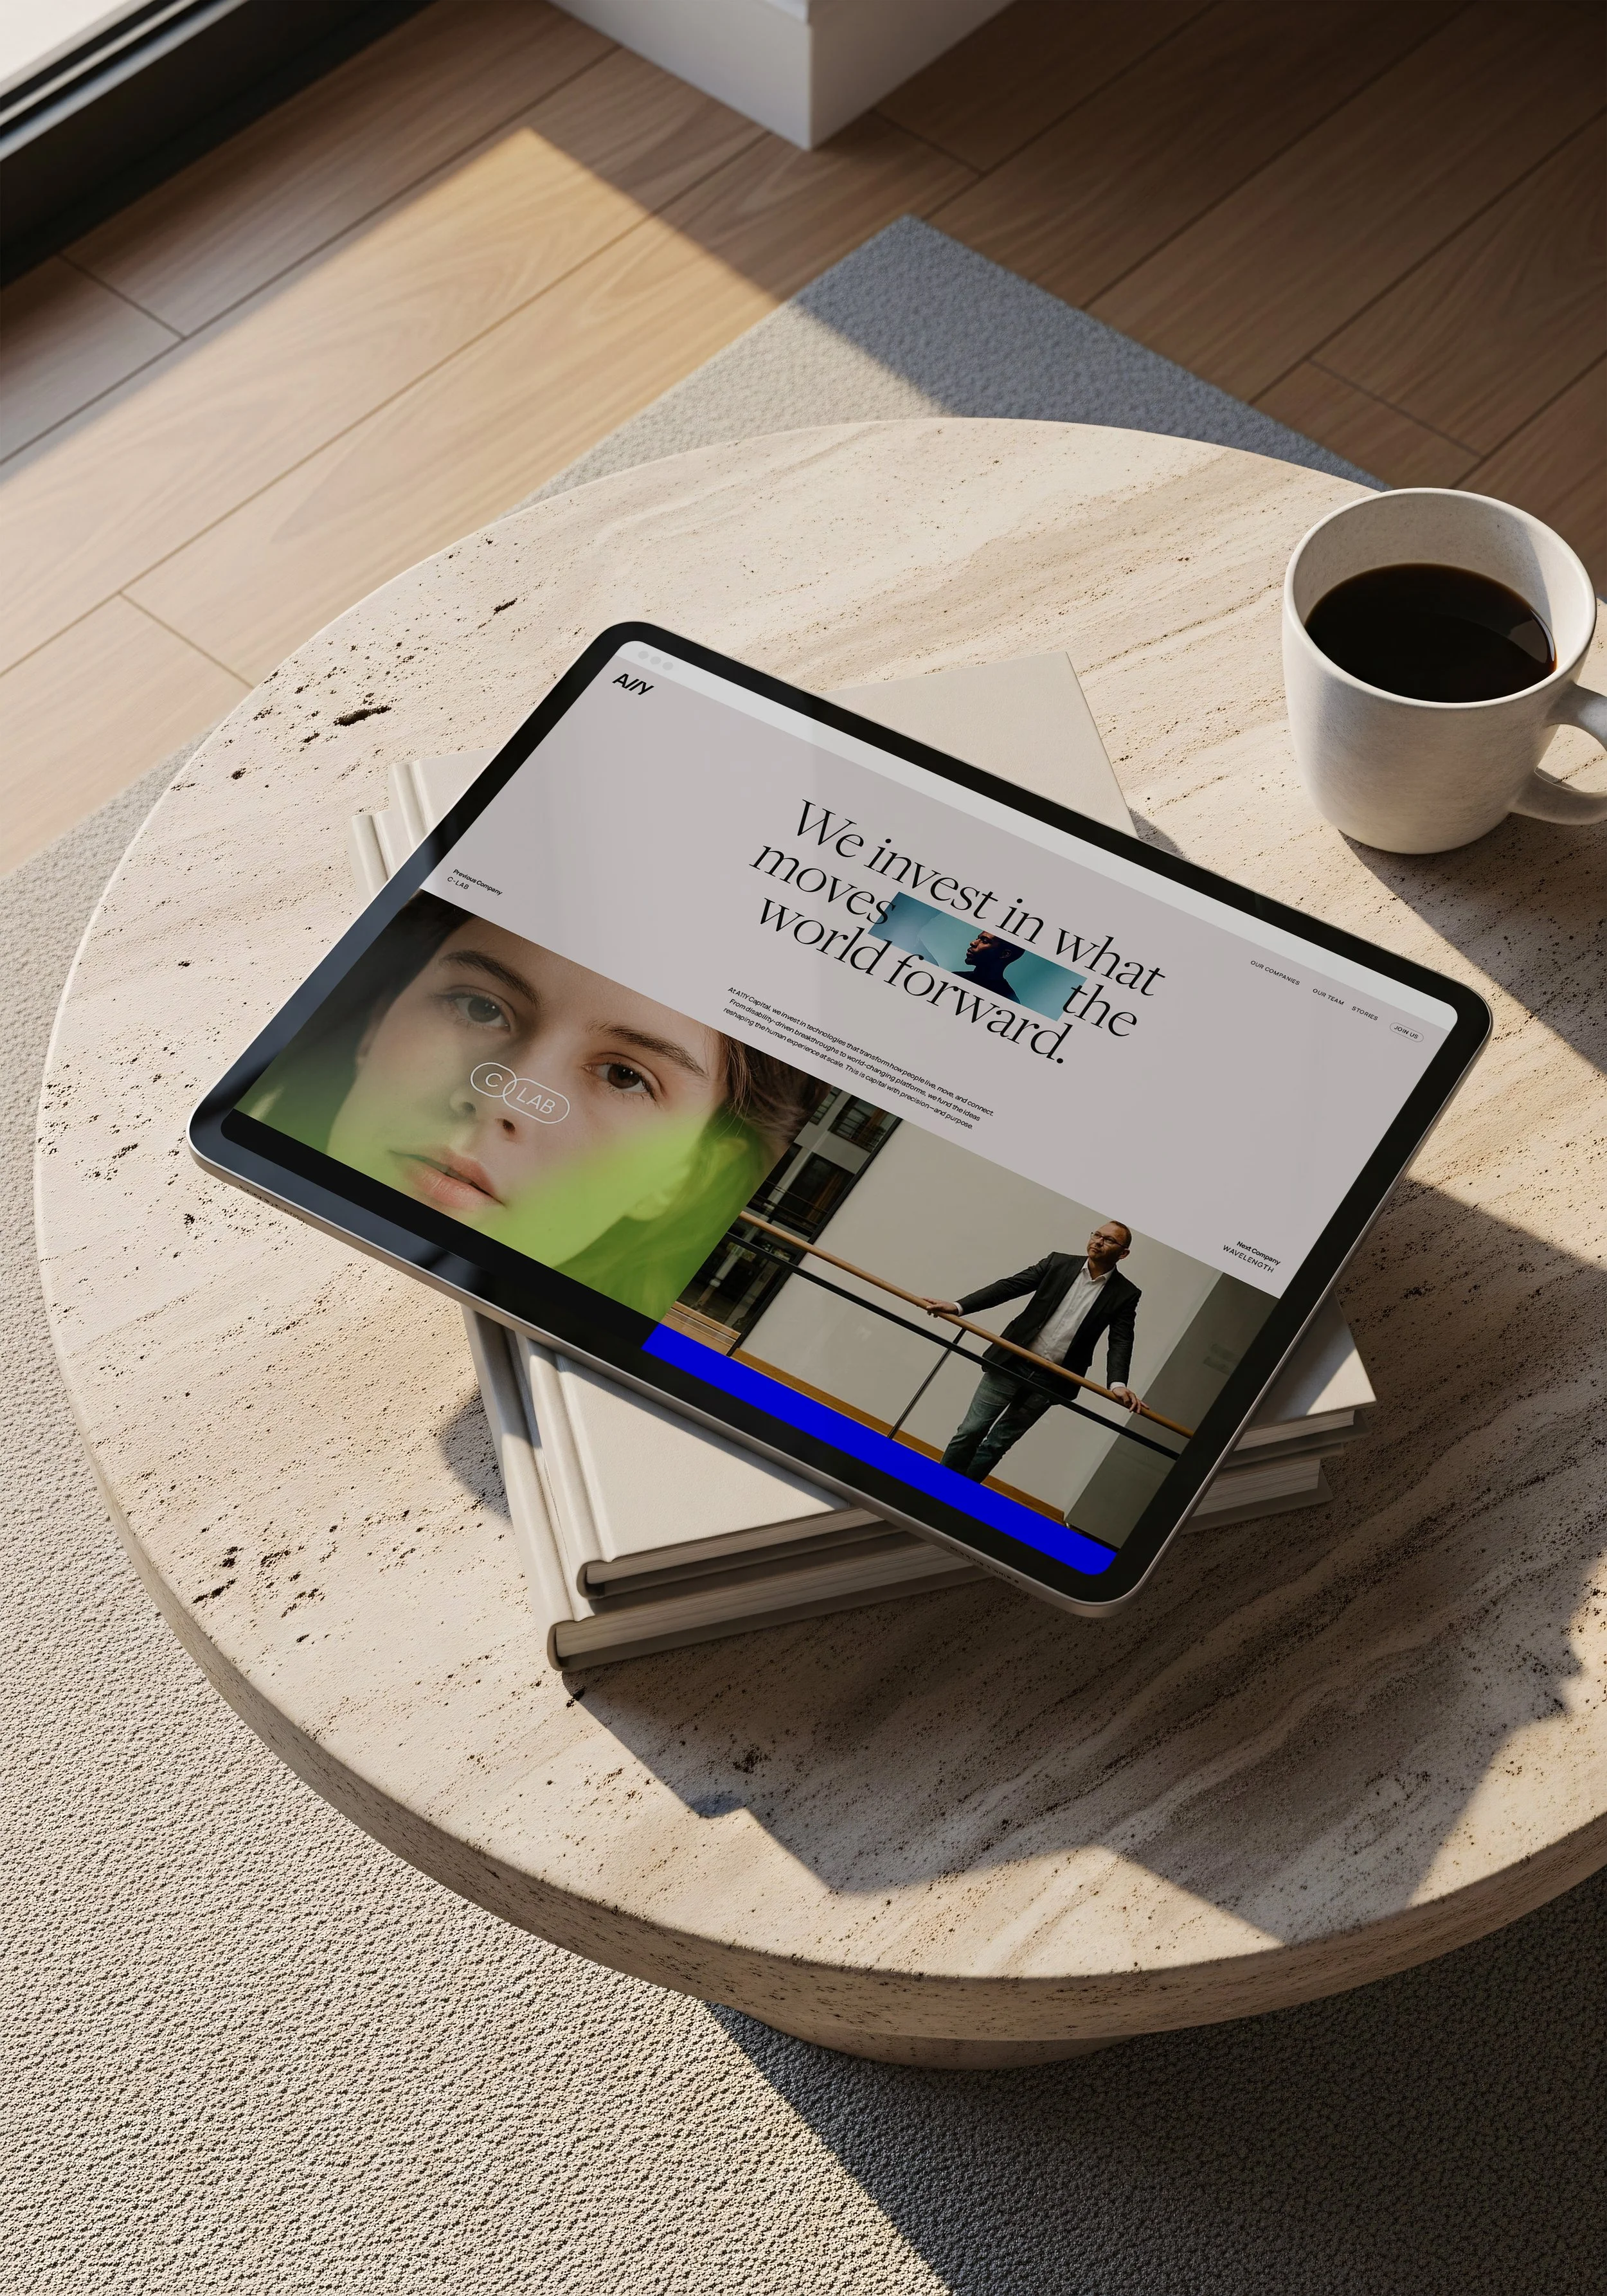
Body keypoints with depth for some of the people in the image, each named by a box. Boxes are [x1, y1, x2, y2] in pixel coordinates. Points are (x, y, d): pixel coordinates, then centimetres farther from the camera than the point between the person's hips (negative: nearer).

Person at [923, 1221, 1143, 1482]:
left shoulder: (1125, 1294, -2)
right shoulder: (1058, 1263, 0)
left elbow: (1120, 1342, -9)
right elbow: (1009, 1286, -4)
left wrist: (1117, 1384, -29)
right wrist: (957, 1307, -15)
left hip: (1050, 1381, 0)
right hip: (1011, 1363, 1)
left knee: (997, 1443, 6)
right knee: (971, 1431, 2)